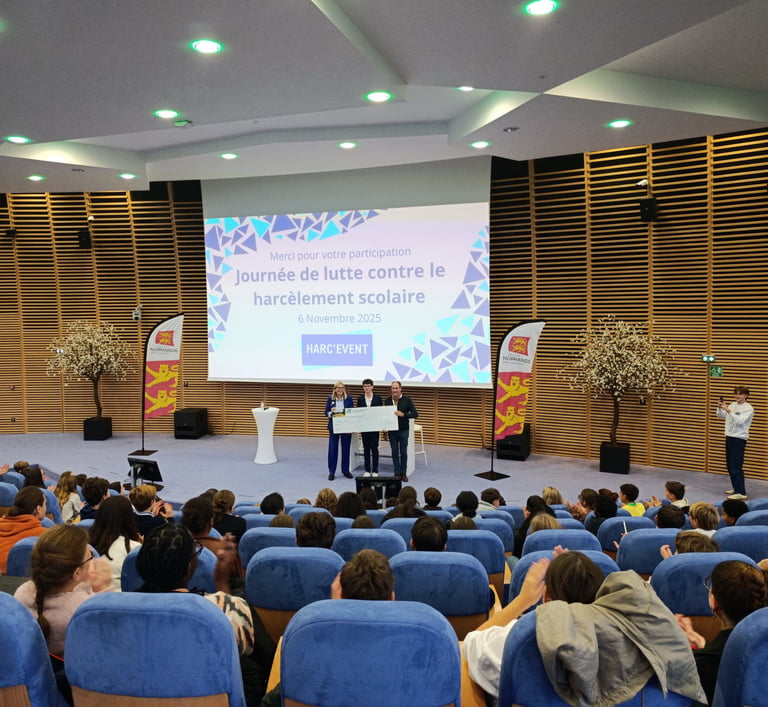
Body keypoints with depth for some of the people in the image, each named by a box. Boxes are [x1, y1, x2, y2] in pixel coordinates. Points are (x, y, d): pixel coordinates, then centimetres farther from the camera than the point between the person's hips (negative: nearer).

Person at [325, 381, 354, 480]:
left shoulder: (349, 398, 1)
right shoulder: (330, 398, 1)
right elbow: (326, 412, 3)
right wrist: (331, 413, -21)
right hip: (334, 427, -1)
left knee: (346, 449, 9)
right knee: (332, 449, 0)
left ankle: (345, 470, 22)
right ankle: (331, 472, 10)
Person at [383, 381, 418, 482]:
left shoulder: (407, 400, -6)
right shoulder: (387, 400, 1)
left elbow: (415, 414, -8)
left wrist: (403, 414, -21)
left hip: (403, 430, -2)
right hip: (392, 430, 2)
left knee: (403, 452, 5)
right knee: (395, 452, 7)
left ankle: (403, 473, 16)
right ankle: (397, 472, 16)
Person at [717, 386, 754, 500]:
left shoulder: (749, 409, -9)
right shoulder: (733, 405, 10)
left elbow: (740, 421, -23)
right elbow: (721, 416, 13)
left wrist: (728, 410, -30)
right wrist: (720, 407, -6)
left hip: (739, 439, -8)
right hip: (729, 437, 8)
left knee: (736, 466, -11)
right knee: (730, 465, 14)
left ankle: (741, 493, -9)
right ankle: (736, 488, 26)